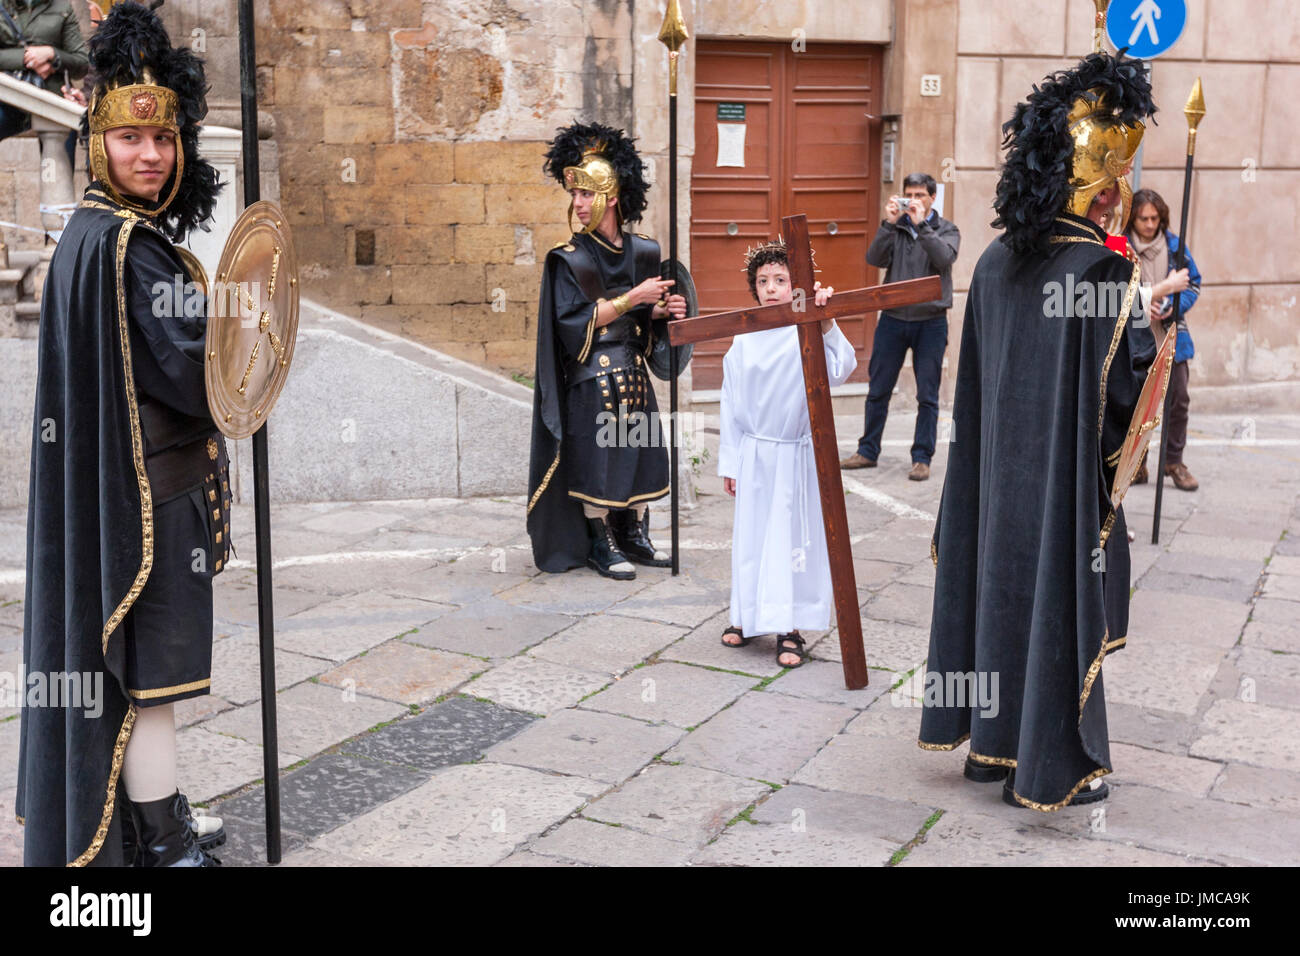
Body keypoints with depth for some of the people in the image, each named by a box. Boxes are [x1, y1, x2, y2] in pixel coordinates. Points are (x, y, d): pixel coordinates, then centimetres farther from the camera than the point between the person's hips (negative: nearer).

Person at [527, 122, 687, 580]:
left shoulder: (642, 250, 5)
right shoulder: (568, 259, -10)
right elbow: (576, 321, -16)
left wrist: (663, 310, -7)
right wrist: (632, 299, -19)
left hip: (633, 370, 5)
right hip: (592, 375, -5)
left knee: (640, 453, 9)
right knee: (596, 458, 0)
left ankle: (635, 536, 24)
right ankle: (603, 545, 13)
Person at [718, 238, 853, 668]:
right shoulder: (744, 340, 4)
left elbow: (840, 370, -25)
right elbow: (731, 402, 8)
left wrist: (826, 323, -38)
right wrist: (729, 462, 9)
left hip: (796, 455, -3)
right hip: (753, 454, 3)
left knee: (793, 536, 1)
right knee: (751, 535, 12)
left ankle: (789, 629, 12)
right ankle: (748, 617, 28)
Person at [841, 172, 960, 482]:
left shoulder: (946, 229, 3)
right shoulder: (896, 226, 7)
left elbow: (944, 258, -16)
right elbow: (875, 259, -6)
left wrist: (921, 225, -19)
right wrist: (889, 224, -15)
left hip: (930, 320, -2)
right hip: (893, 318, 2)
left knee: (927, 395, 3)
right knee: (878, 390, 8)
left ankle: (922, 457, 10)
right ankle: (868, 451, 19)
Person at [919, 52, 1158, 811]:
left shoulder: (998, 260, 2)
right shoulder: (1100, 270, -18)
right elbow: (1127, 384, -17)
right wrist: (1146, 314, -2)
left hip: (998, 469, 6)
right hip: (1065, 478, -6)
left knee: (1002, 581, 16)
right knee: (1058, 596, 5)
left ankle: (992, 740, 28)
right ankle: (1050, 767, 17)